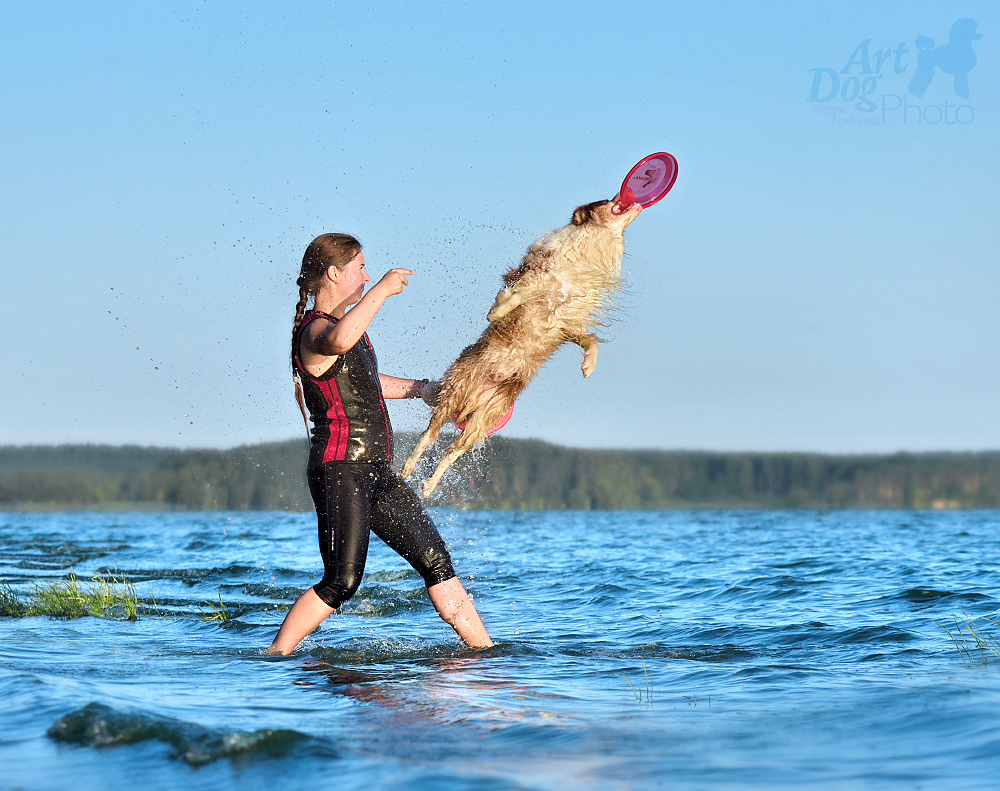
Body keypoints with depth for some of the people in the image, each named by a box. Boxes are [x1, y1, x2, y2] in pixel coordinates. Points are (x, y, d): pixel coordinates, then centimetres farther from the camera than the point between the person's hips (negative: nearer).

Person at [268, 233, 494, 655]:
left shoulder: (345, 323, 19)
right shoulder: (315, 331, -13)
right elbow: (339, 341, -40)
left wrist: (419, 388, 43)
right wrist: (381, 290, -30)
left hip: (376, 473, 10)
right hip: (340, 472, -10)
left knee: (436, 560, 8)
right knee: (342, 581, -15)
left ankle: (483, 650, 14)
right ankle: (275, 655, -4)